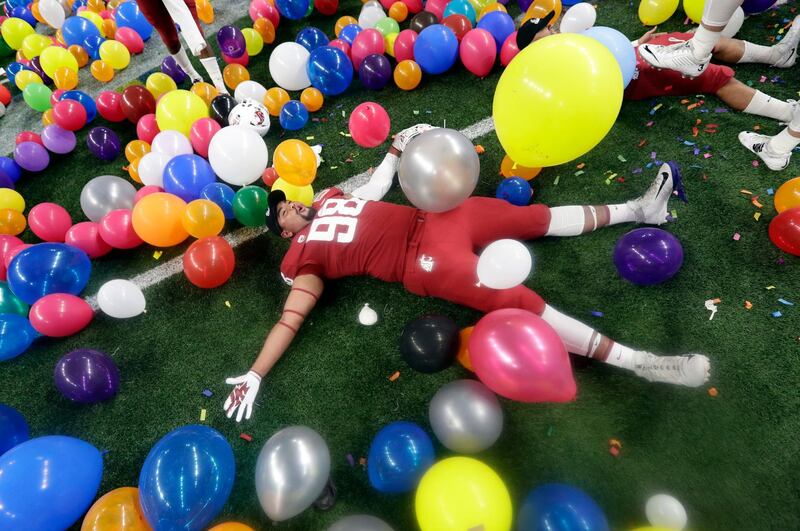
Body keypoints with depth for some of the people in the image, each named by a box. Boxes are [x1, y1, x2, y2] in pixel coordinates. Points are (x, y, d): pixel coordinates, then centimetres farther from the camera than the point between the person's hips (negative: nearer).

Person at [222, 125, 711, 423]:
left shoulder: (329, 198, 21)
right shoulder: (305, 258, 2)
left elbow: (374, 190, 32)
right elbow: (290, 320, -4)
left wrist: (397, 149, 29)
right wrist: (255, 375, -10)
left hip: (434, 219, 7)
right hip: (424, 261, -7)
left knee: (537, 216, 6)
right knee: (521, 303, -20)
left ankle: (641, 209, 21)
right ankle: (637, 362, -14)